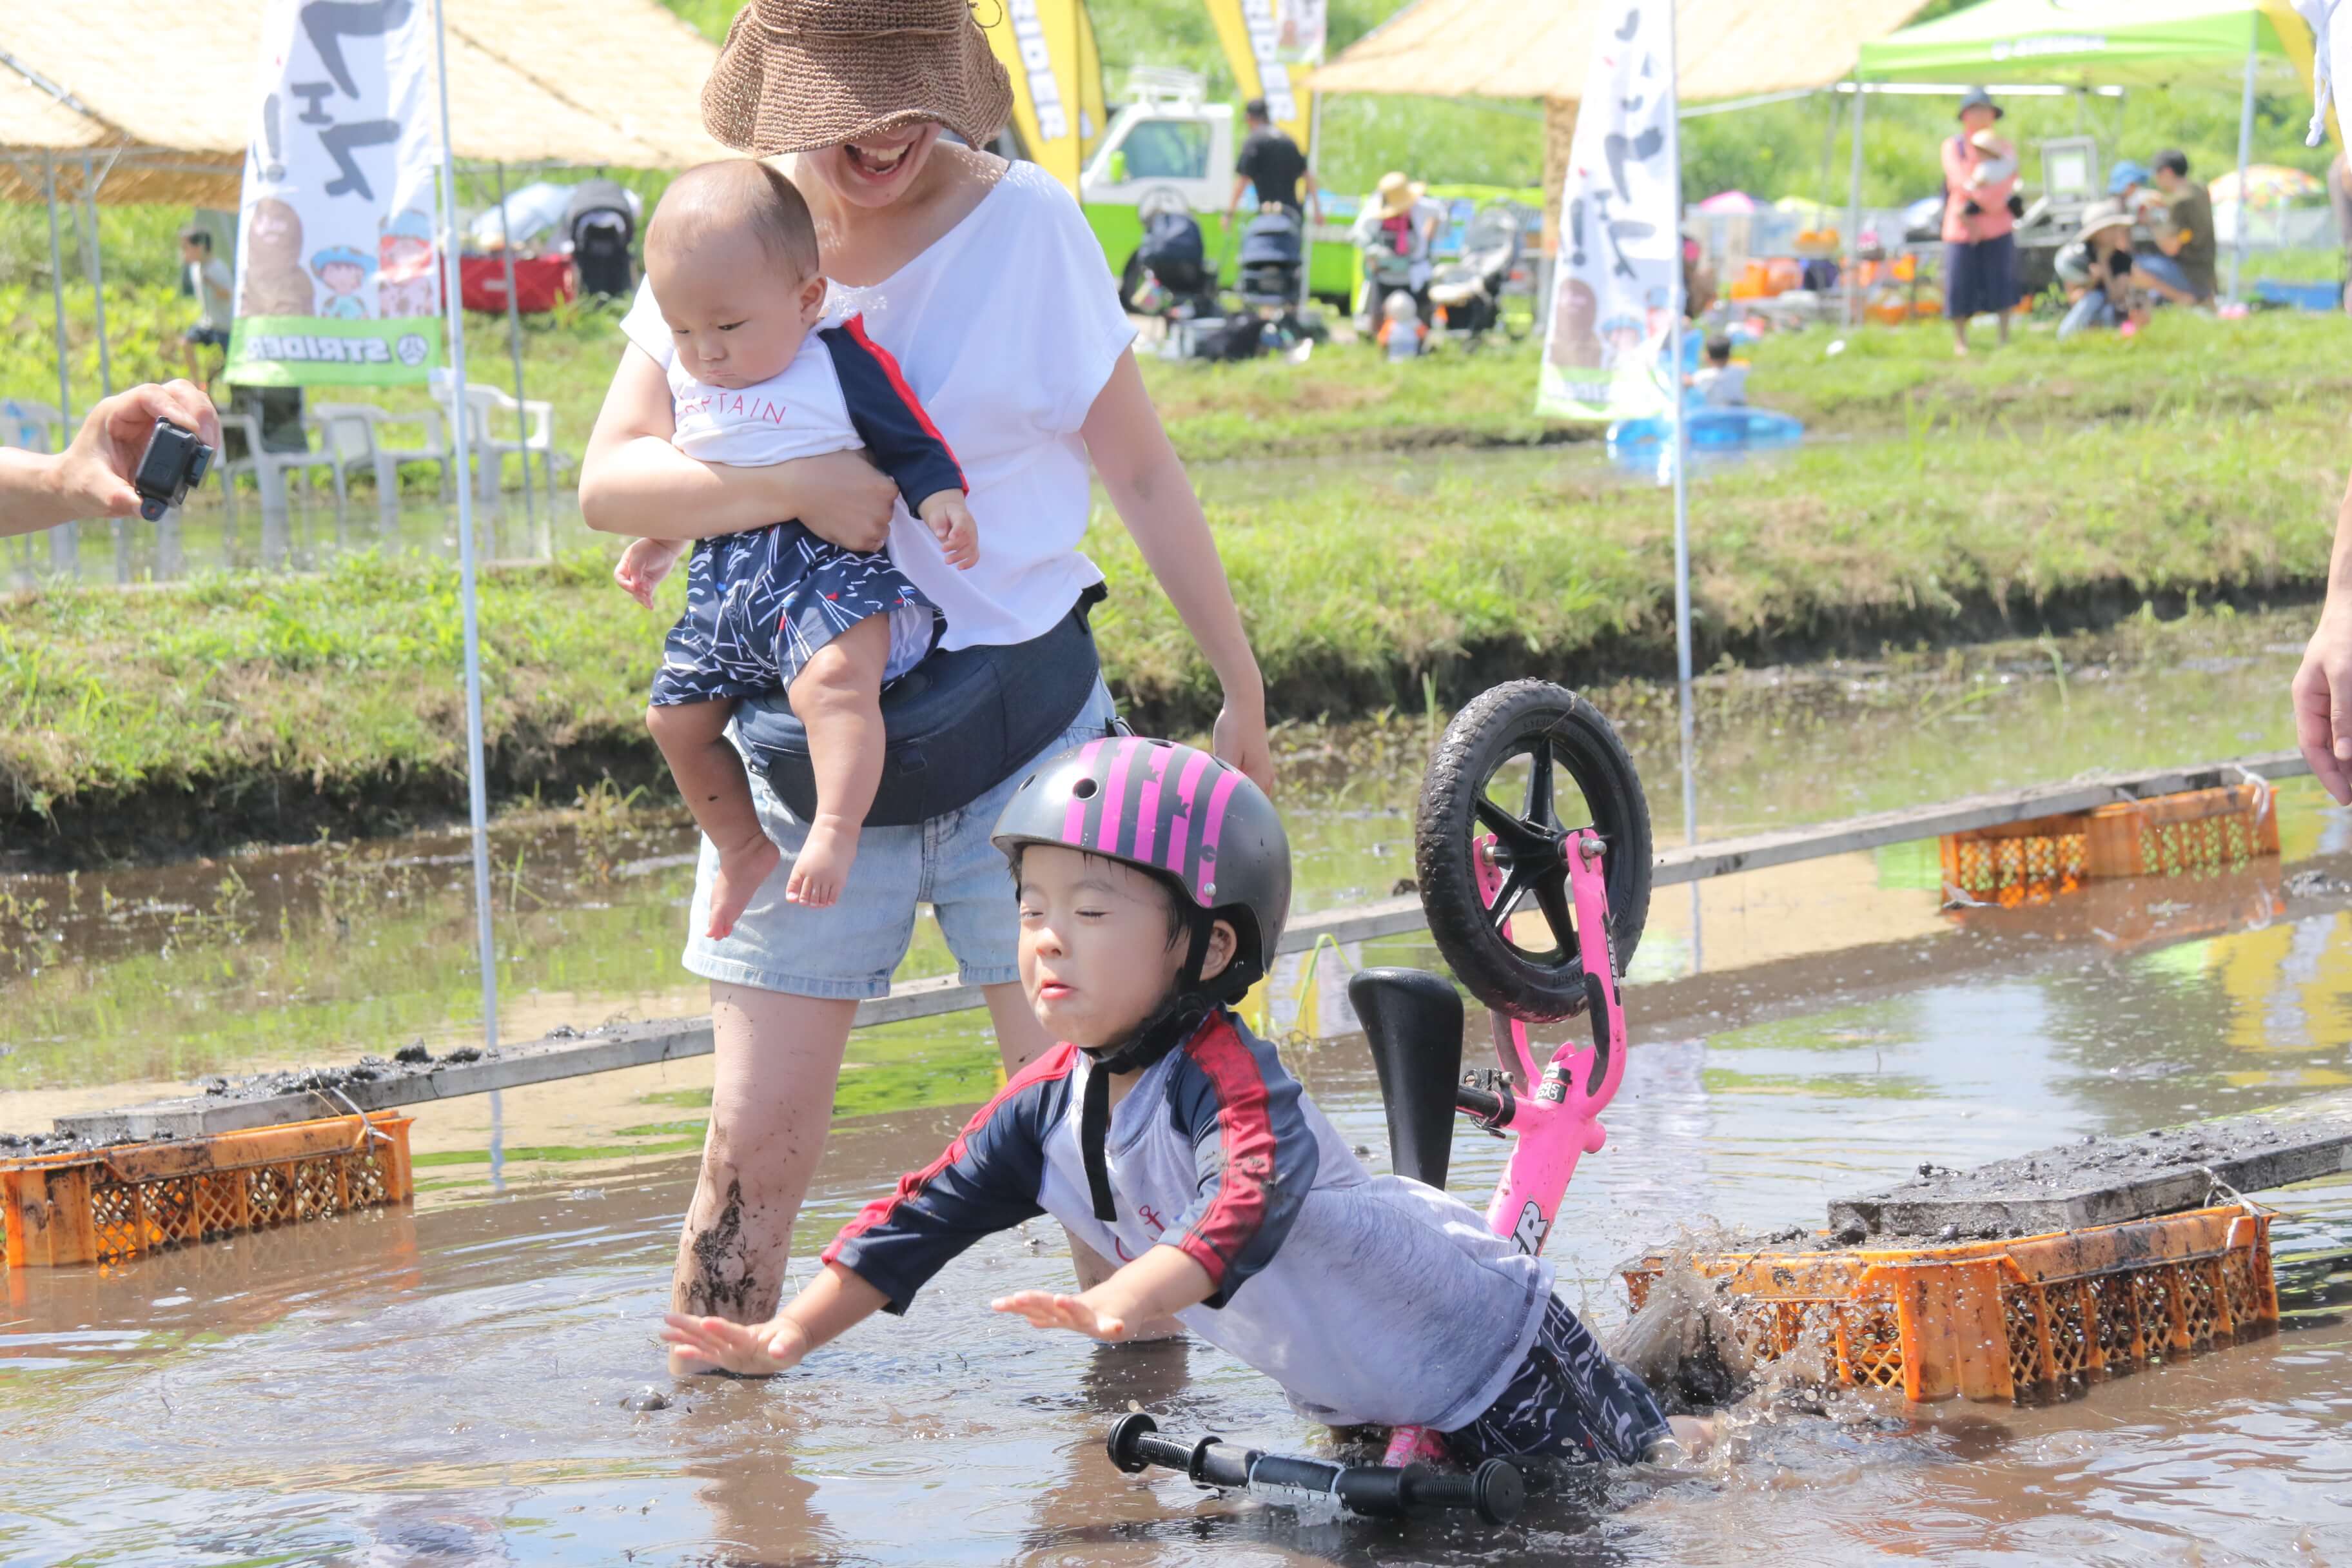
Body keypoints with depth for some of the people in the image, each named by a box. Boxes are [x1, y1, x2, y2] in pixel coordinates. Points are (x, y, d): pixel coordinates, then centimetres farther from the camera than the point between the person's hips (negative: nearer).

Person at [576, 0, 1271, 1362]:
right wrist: (790, 489, -24)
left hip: (1024, 726, -1)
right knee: (756, 1141, 1)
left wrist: (1243, 688, 5)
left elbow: (1144, 475, 3)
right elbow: (608, 482, -8)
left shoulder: (1028, 224, -4)